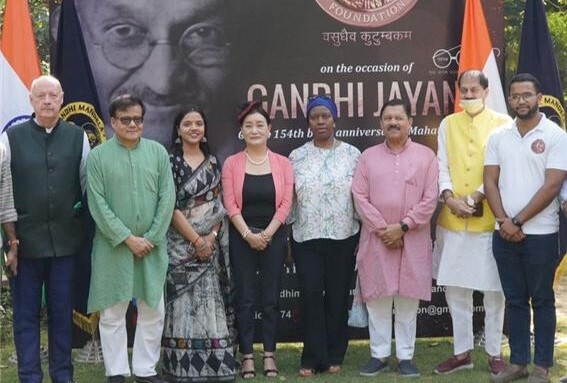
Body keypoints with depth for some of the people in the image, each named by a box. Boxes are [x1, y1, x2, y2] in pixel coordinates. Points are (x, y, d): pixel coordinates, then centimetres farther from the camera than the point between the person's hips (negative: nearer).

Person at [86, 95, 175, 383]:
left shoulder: (158, 152, 3)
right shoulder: (97, 156, -3)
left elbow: (167, 198, 0)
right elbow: (97, 204, -8)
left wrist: (151, 238, -8)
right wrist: (127, 238, -12)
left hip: (152, 245, 2)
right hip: (113, 246, -2)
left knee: (153, 311, 7)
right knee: (112, 313, 5)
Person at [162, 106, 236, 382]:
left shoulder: (213, 162, 11)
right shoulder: (171, 161, -4)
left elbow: (219, 203, 10)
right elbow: (170, 207, -10)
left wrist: (212, 236, -5)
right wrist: (196, 240, -12)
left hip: (211, 243, 4)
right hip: (181, 243, -4)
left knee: (211, 302, 5)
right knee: (184, 303, -4)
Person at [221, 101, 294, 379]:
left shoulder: (282, 163, 3)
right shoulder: (231, 163, 1)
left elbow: (286, 203, -3)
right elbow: (230, 204, -5)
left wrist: (267, 233, -13)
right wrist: (248, 234, -15)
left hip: (273, 237, 1)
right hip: (241, 238, 0)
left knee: (270, 298, 6)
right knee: (245, 298, 3)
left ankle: (269, 355, 15)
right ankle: (247, 356, 10)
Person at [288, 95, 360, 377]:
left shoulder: (352, 154, 2)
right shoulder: (297, 157, 5)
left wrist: (363, 236, 0)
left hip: (343, 238, 0)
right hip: (306, 238, 1)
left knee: (337, 296, 5)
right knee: (310, 295, -3)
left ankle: (334, 356, 17)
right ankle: (313, 358, 6)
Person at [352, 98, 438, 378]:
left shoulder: (426, 156, 3)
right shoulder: (368, 156, 7)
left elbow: (430, 200, -4)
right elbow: (359, 197, -1)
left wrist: (402, 227, -12)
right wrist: (382, 229, -10)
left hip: (412, 240, -1)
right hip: (376, 240, 1)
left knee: (408, 298, 3)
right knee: (377, 298, 4)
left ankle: (405, 356, 13)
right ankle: (379, 355, 14)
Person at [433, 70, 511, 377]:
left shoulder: (502, 123, 0)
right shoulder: (448, 124, 11)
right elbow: (442, 166, 6)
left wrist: (477, 196, -15)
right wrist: (449, 198, -10)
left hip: (490, 220, -3)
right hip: (453, 221, 4)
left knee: (493, 290, 4)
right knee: (454, 287, 8)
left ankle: (494, 352, 17)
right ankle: (462, 352, 20)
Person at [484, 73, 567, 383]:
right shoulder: (498, 138, 8)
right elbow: (490, 182, 6)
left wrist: (518, 222, -12)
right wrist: (504, 221, -8)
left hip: (540, 234, -4)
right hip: (504, 233, 4)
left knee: (542, 300, 5)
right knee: (515, 300, 11)